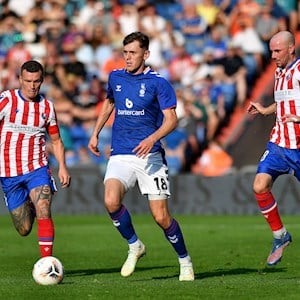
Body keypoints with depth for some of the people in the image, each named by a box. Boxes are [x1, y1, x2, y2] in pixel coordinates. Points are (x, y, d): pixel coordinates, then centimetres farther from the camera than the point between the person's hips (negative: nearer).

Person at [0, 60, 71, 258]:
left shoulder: (47, 106, 5)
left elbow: (56, 140, 15)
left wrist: (62, 166, 0)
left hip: (37, 169, 1)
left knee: (44, 213, -22)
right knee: (24, 230, 6)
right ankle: (29, 208, 42)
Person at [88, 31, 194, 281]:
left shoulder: (158, 83, -5)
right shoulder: (115, 77, 10)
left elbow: (171, 119, -10)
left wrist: (152, 138, -26)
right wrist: (96, 133, 26)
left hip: (149, 156, -3)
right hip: (120, 155, 3)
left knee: (161, 217, -5)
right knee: (111, 202, -24)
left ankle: (185, 261, 19)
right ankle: (134, 246, 2)